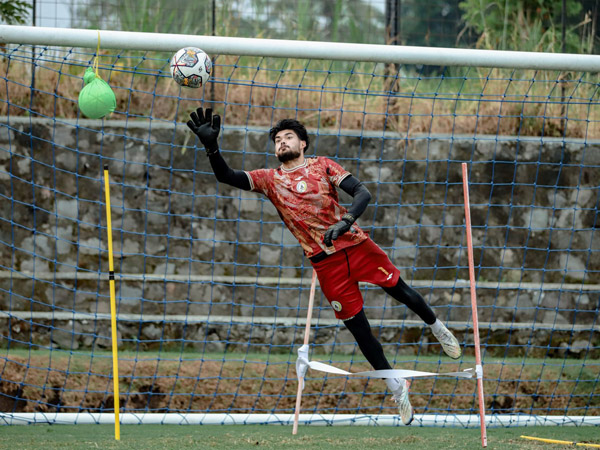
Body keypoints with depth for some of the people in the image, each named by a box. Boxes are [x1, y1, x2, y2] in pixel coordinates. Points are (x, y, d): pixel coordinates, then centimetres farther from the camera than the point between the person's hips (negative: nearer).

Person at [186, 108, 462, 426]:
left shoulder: (322, 166, 3)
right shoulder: (270, 179, 6)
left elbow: (362, 193, -7)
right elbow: (227, 177, -5)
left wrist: (345, 222, -26)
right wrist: (211, 146, -23)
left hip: (356, 245, -1)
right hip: (325, 262, 1)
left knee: (402, 292, 9)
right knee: (358, 329, 3)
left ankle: (436, 327, 41)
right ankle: (397, 389, 17)